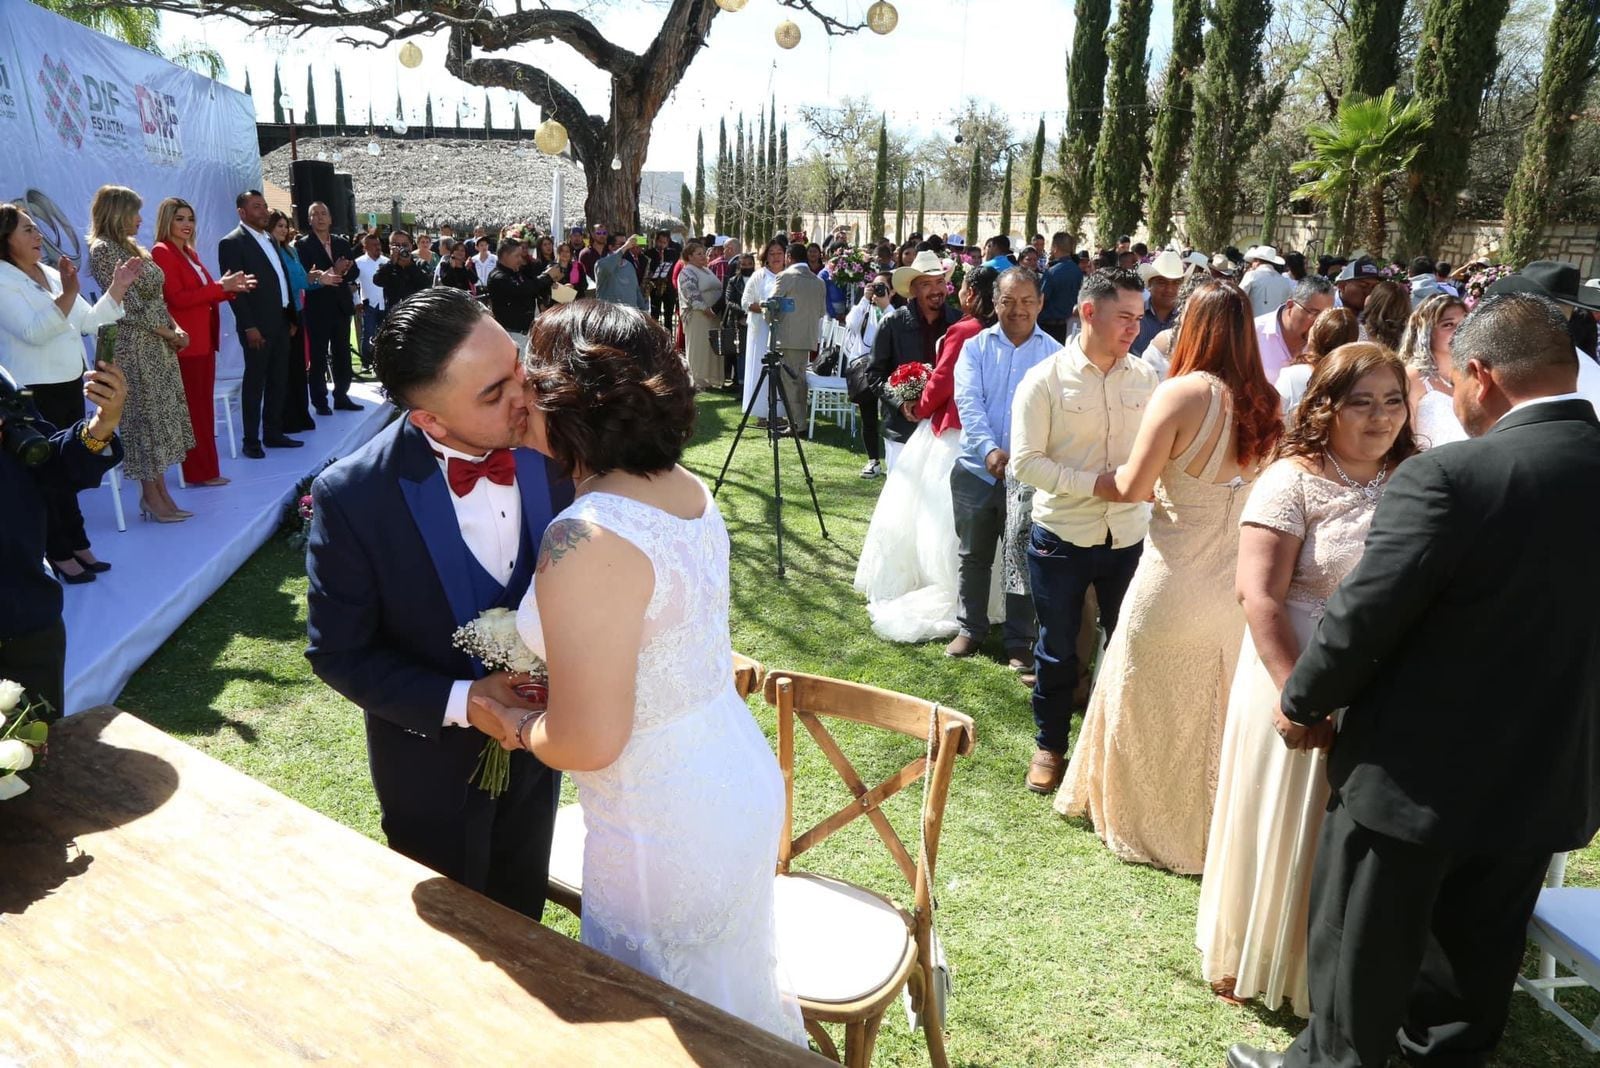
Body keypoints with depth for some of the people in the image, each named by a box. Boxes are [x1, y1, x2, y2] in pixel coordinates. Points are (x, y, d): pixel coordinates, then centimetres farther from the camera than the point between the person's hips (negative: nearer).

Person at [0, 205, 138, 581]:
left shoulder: (53, 274, 11)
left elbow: (88, 321, 13)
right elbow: (33, 331, -24)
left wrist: (117, 287, 2)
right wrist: (68, 294, -34)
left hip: (69, 385, 8)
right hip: (32, 394, -8)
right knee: (47, 473, 0)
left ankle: (76, 544, 26)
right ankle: (59, 554, 9)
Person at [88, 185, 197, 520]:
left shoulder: (130, 248, 16)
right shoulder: (103, 250, -10)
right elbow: (130, 305, -16)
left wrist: (175, 328, 1)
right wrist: (168, 332, -10)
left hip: (157, 344, 9)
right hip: (133, 345, -9)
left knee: (160, 417, 8)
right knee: (146, 418, -4)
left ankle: (162, 495, 12)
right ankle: (153, 499, 4)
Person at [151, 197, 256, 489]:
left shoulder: (190, 253, 18)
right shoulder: (162, 252, -8)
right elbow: (177, 298, -17)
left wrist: (230, 288, 5)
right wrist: (220, 286, -18)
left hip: (204, 339, 9)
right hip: (186, 341, -9)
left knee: (204, 406, 11)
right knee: (193, 408, -4)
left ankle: (205, 469, 16)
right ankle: (199, 472, 1)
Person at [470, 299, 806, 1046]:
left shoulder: (587, 540, -28)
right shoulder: (685, 488, -2)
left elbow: (587, 742, -25)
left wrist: (518, 729, -5)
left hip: (664, 830, -8)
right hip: (740, 780, 8)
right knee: (731, 992, 31)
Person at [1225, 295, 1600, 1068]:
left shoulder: (1451, 476, -25)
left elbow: (1364, 615, -22)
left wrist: (1303, 702, -6)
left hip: (1419, 770, -6)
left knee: (1365, 944, 15)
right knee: (1480, 949, 24)